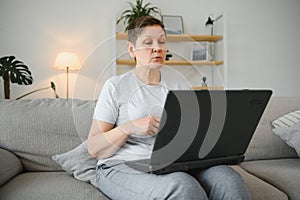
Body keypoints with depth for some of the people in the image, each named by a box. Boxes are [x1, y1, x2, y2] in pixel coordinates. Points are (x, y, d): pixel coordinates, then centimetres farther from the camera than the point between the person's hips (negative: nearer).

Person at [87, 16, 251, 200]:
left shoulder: (178, 81, 14)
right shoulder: (116, 86, 1)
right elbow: (94, 149, -1)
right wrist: (129, 127, -18)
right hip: (124, 167, -4)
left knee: (229, 179, -24)